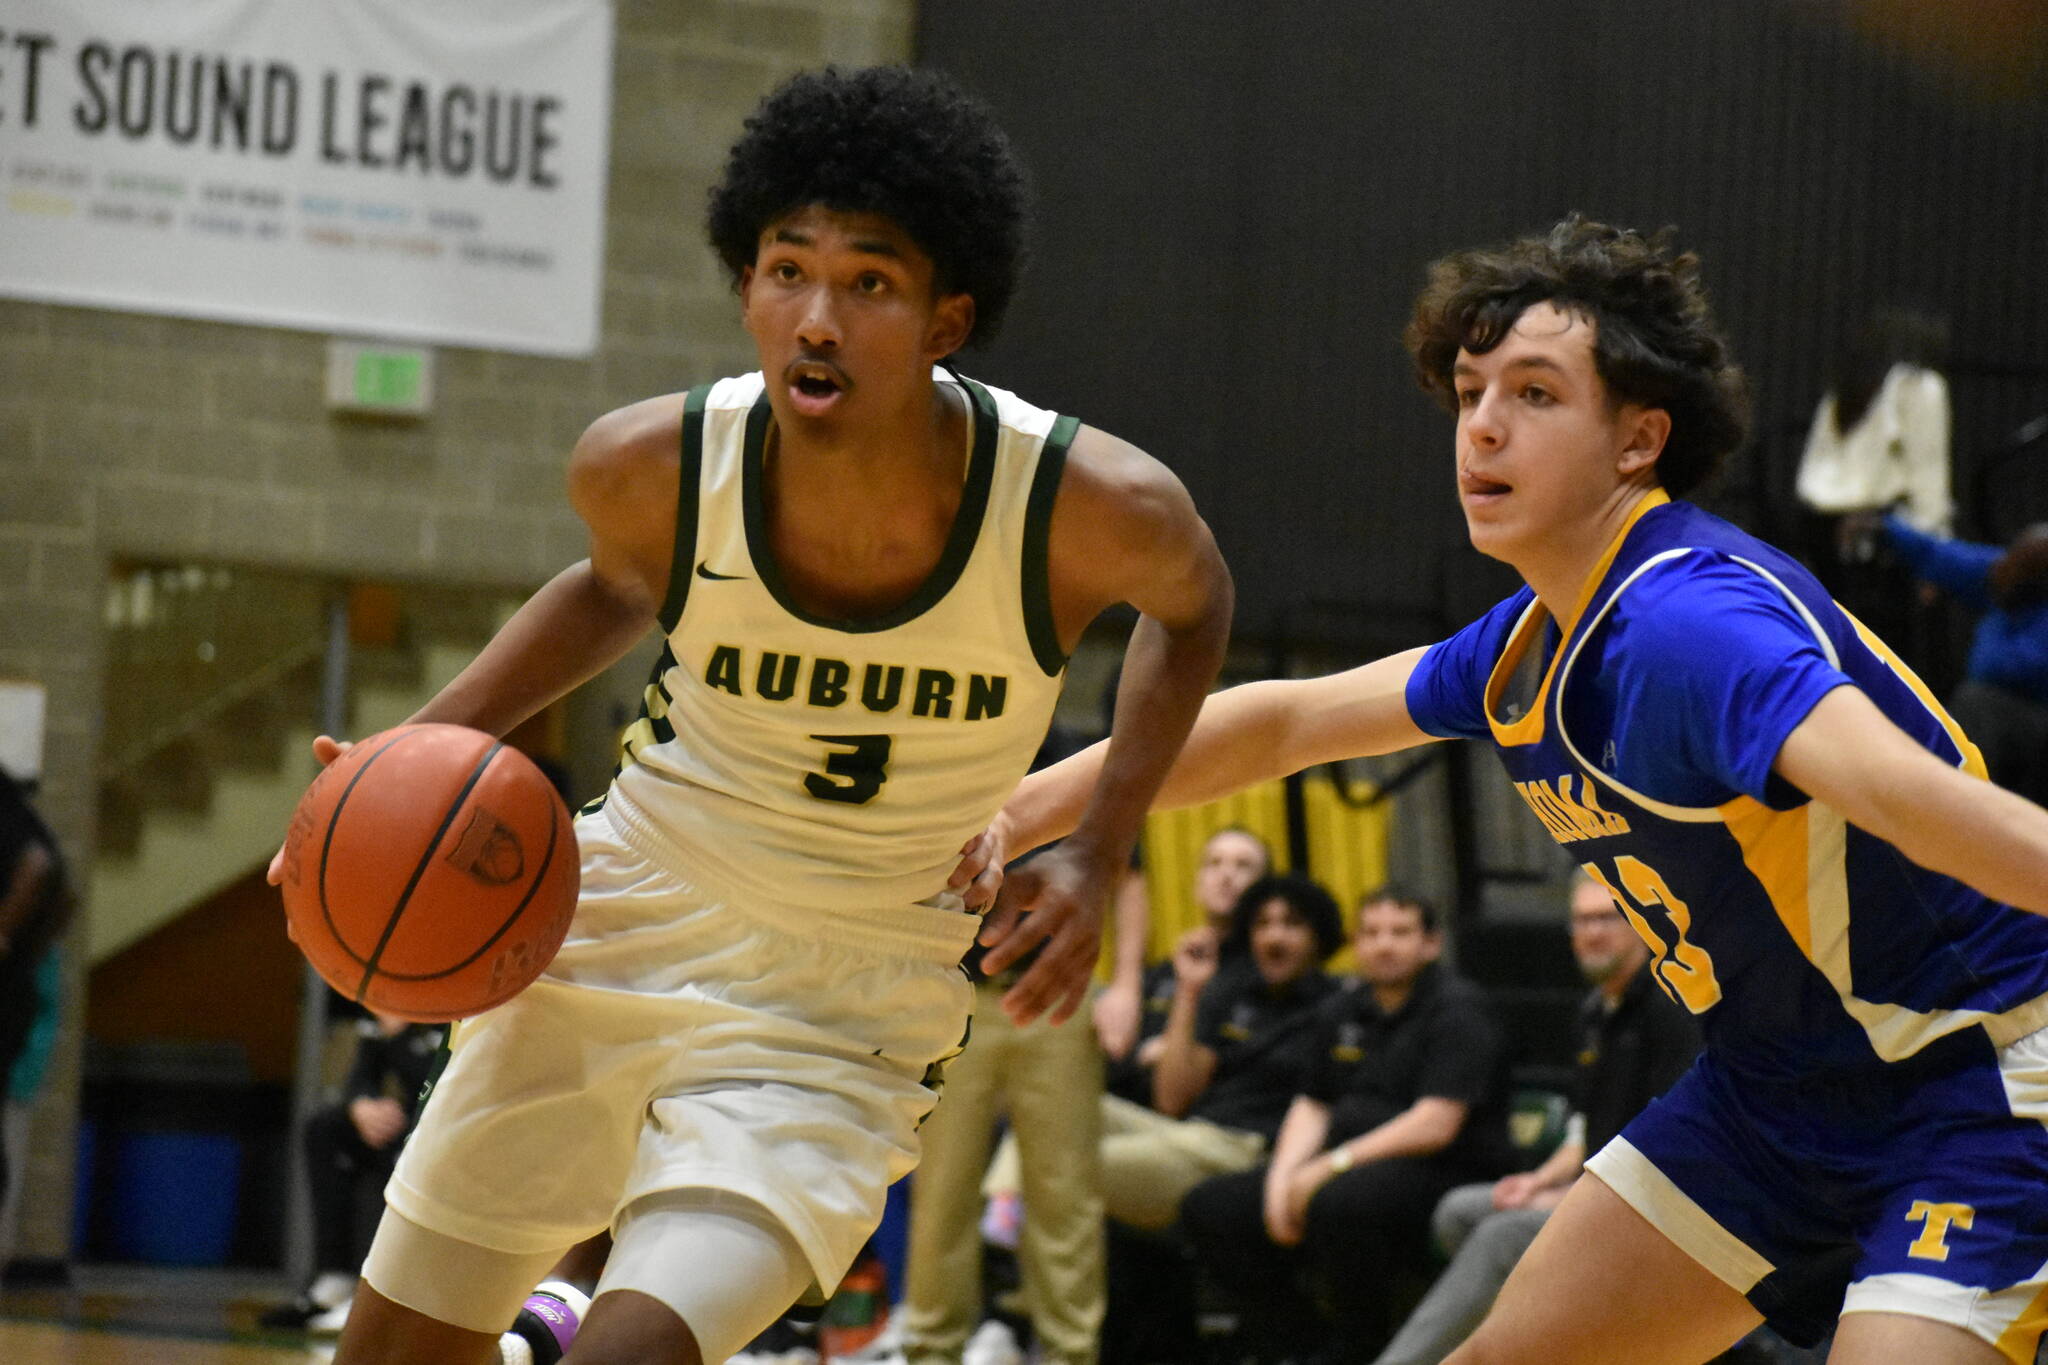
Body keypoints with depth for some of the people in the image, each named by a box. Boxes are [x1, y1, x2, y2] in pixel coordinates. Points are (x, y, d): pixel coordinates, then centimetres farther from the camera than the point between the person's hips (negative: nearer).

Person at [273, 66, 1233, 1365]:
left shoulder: (1096, 509, -23)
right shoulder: (650, 468, -18)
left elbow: (1191, 603, 3)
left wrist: (1099, 855, -8)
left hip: (840, 1008, -3)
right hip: (624, 917, 3)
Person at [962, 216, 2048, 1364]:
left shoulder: (1694, 621, -26)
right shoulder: (1533, 640, 3)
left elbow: (1898, 788, -43)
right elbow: (1285, 719, 18)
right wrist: (1025, 812, 18)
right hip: (1783, 1086, 9)